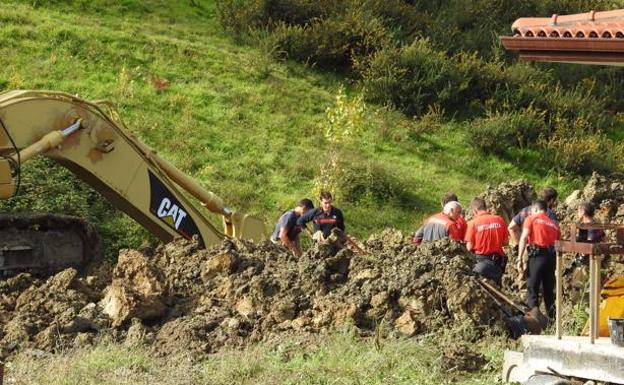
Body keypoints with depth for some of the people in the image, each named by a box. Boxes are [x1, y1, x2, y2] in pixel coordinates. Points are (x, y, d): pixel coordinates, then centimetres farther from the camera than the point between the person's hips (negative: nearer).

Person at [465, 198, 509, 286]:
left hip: (481, 260, -3)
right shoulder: (499, 220, -2)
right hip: (498, 260, 3)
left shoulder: (473, 223, -11)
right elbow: (506, 242, 3)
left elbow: (469, 247, -10)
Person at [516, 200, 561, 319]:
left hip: (537, 255, -5)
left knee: (532, 289, -4)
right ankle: (552, 318, 13)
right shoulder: (554, 223, 19)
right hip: (552, 256, 5)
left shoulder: (531, 219, 6)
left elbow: (524, 238, -5)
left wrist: (520, 259, -8)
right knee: (549, 290, 13)